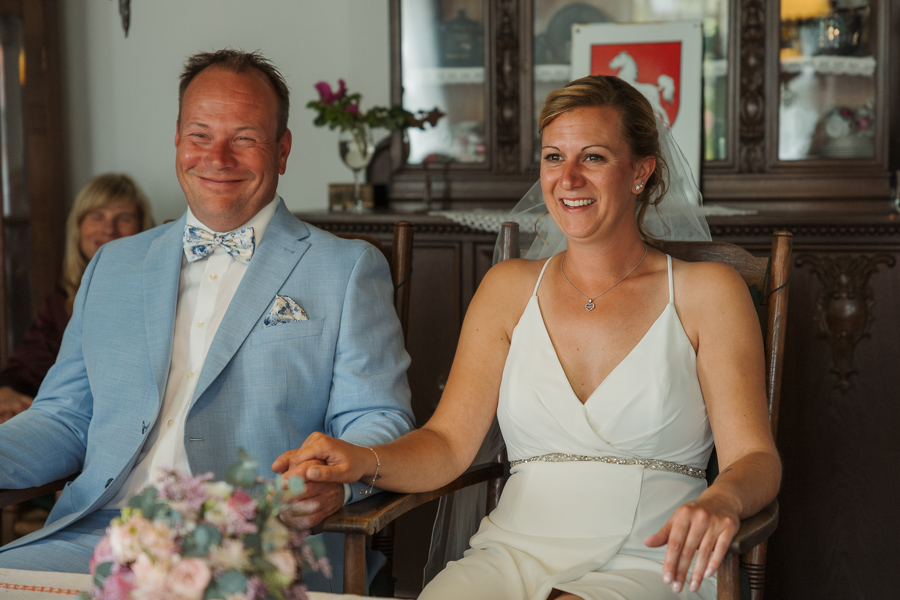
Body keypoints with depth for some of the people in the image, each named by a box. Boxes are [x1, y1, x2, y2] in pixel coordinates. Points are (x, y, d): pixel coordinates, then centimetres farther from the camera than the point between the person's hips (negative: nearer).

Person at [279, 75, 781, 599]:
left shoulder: (707, 292, 4)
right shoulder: (509, 288, 15)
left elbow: (756, 458, -2)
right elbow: (449, 442, 6)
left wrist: (721, 500, -27)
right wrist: (364, 461, -15)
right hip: (513, 554, 3)